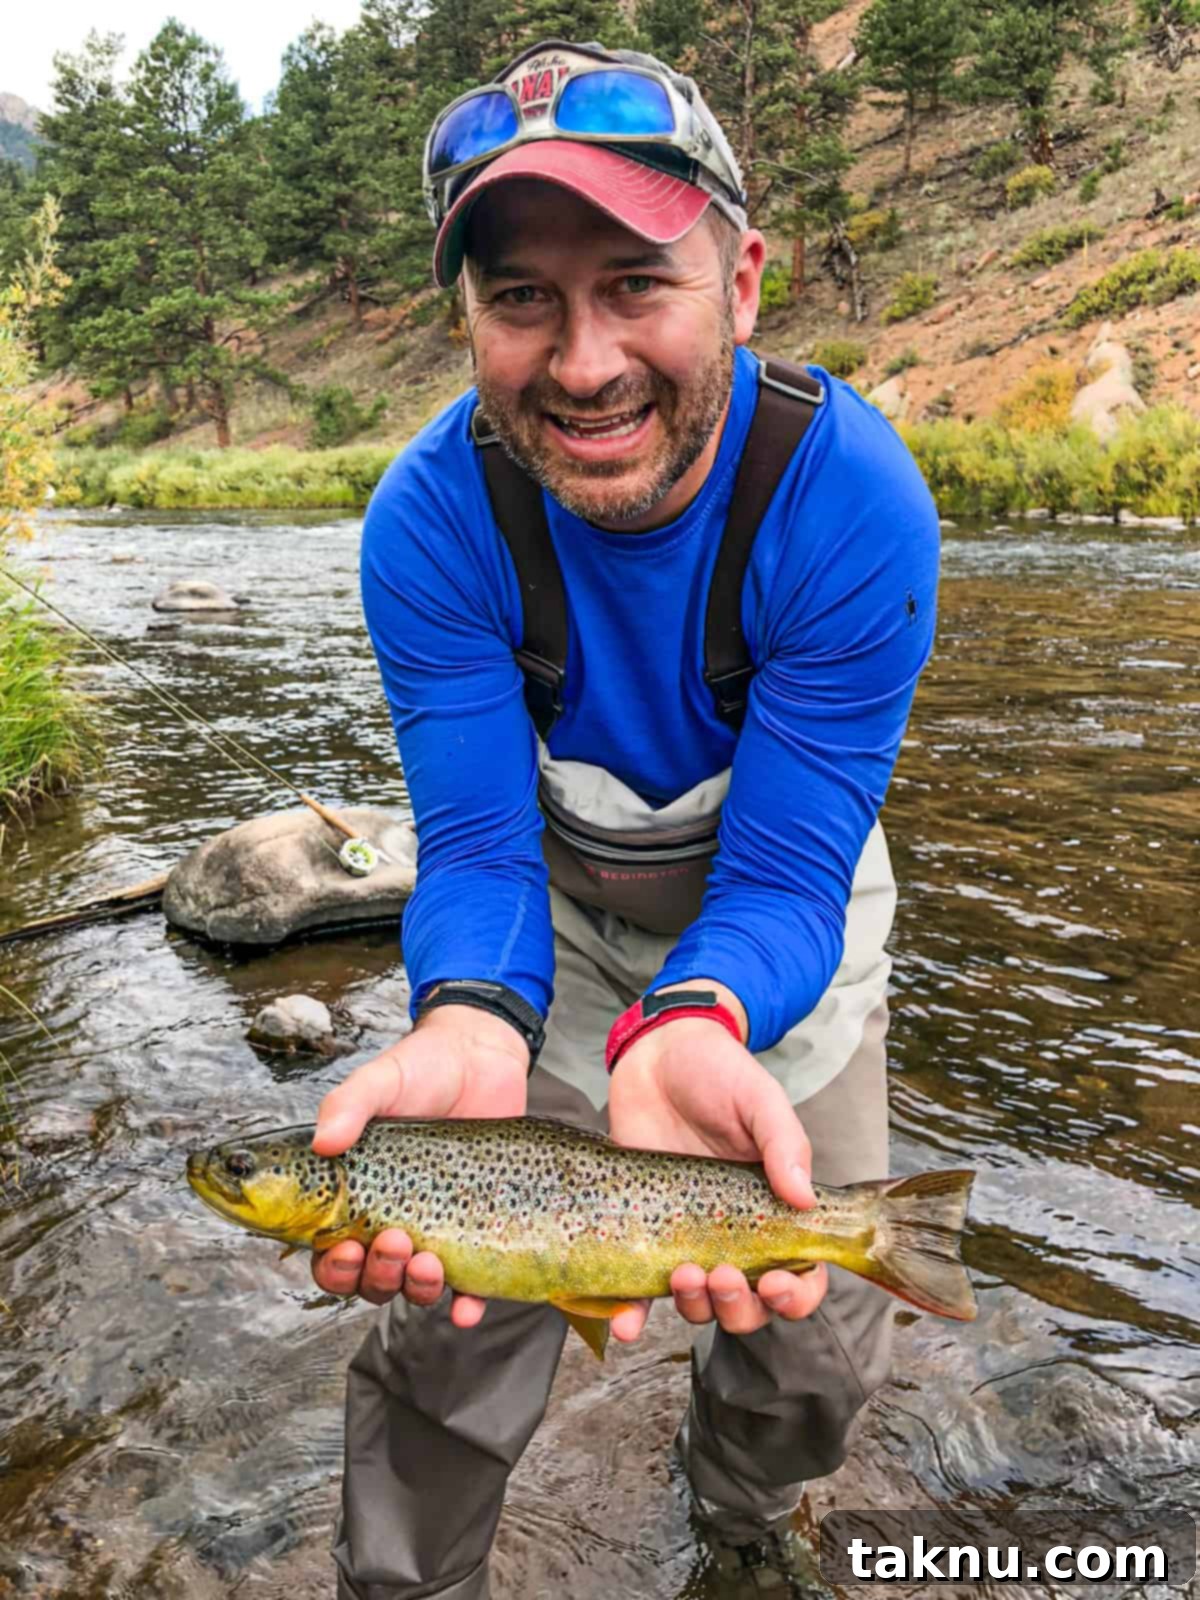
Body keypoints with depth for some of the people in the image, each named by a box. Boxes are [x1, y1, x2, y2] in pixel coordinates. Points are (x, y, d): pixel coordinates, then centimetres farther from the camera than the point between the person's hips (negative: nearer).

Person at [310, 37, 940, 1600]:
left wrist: (691, 1028, -51)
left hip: (778, 917, 1)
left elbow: (784, 873, -29)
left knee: (819, 1344, 12)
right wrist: (467, 1023, -46)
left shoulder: (851, 495, -30)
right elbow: (479, 840, -24)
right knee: (446, 1327, 0)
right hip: (555, 903, 0)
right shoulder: (432, 518, -26)